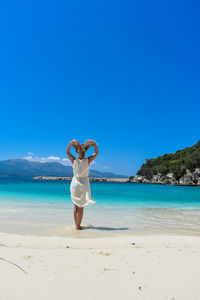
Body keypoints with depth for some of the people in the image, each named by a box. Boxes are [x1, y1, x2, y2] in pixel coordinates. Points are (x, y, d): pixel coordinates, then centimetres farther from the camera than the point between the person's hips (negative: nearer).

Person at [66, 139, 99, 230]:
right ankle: (78, 226, 8)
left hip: (75, 183, 2)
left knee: (76, 205, 15)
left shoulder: (74, 160, -8)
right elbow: (96, 153, 1)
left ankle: (76, 225, 22)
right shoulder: (87, 160, -11)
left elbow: (67, 151, 9)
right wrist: (94, 144, -10)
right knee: (80, 207, 3)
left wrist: (71, 143, 0)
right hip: (83, 184, -2)